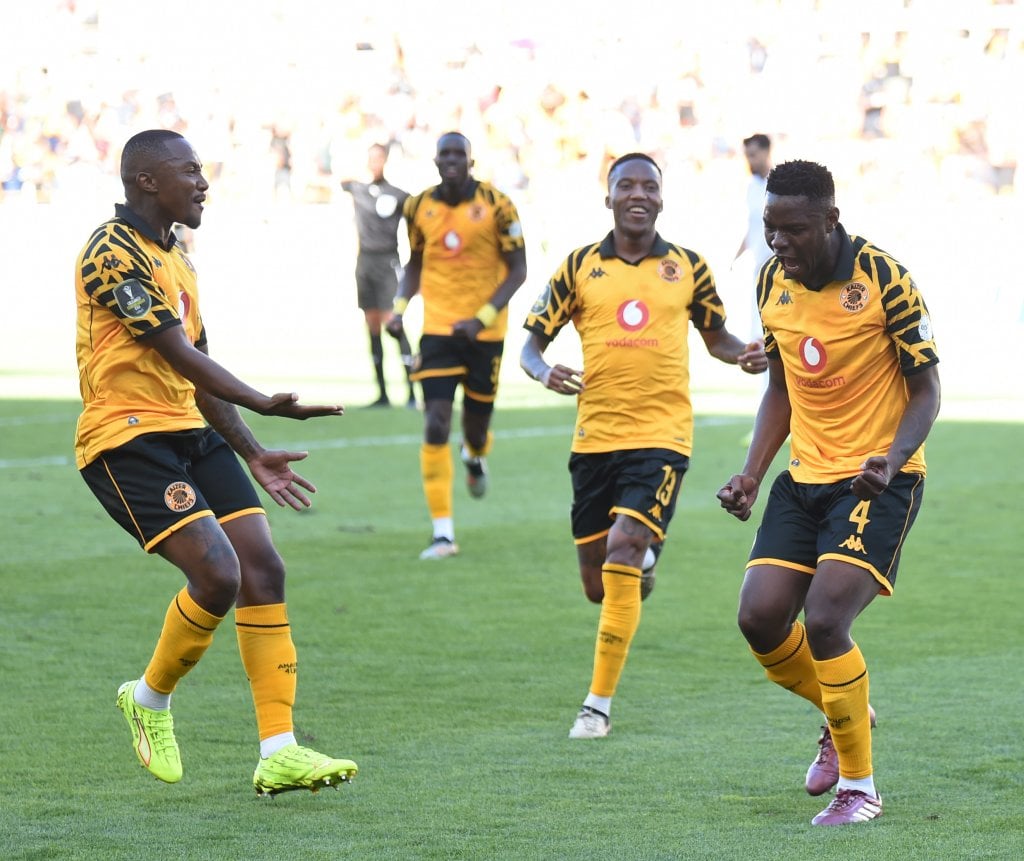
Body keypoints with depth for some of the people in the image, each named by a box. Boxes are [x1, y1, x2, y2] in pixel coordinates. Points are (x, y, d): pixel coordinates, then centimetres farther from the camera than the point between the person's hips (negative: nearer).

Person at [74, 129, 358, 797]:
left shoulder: (176, 258, 19)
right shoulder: (112, 252, -12)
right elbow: (180, 357, -20)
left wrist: (254, 454, 20)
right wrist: (266, 404, -27)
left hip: (191, 433, 9)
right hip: (127, 436, -9)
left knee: (263, 570, -3)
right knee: (217, 572, -20)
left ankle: (279, 753, -2)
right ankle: (150, 699, 7)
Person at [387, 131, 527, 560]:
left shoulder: (495, 205, -8)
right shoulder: (419, 207, 2)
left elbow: (517, 270, -5)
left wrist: (484, 318, -16)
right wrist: (399, 307, 0)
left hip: (485, 332, -1)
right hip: (438, 328, 1)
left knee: (476, 427, 10)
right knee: (436, 426, -11)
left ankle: (475, 457, 51)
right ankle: (442, 533, -8)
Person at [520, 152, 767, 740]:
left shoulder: (688, 267, 5)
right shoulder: (580, 267, 5)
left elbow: (716, 336, 19)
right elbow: (533, 343, 6)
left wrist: (746, 356, -4)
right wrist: (545, 371, -17)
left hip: (662, 434, -2)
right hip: (595, 437, 2)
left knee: (622, 548, -20)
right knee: (597, 585, 5)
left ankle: (600, 703, -12)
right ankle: (640, 566, 46)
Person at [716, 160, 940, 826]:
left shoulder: (885, 281, -16)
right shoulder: (774, 282, 3)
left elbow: (925, 391, -9)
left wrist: (891, 461, -26)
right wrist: (753, 474, 3)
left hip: (877, 483, -6)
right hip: (805, 476, 6)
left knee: (824, 621, -19)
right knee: (760, 618, -4)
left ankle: (860, 786, -2)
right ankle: (847, 714, 26)